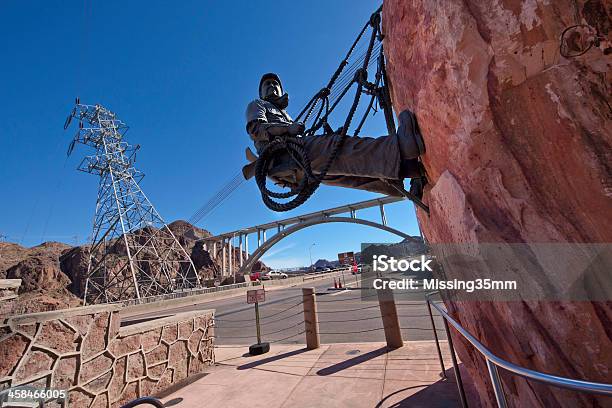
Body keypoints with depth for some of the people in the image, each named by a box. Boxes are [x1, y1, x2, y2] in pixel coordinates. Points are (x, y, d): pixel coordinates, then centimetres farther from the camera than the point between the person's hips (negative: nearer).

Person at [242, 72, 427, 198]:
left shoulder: (285, 115, 43)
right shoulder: (256, 105, 26)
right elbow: (255, 128, 0)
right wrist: (287, 129, -15)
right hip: (279, 153, -6)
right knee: (336, 145, -30)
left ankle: (405, 168, -31)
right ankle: (400, 146, -45)